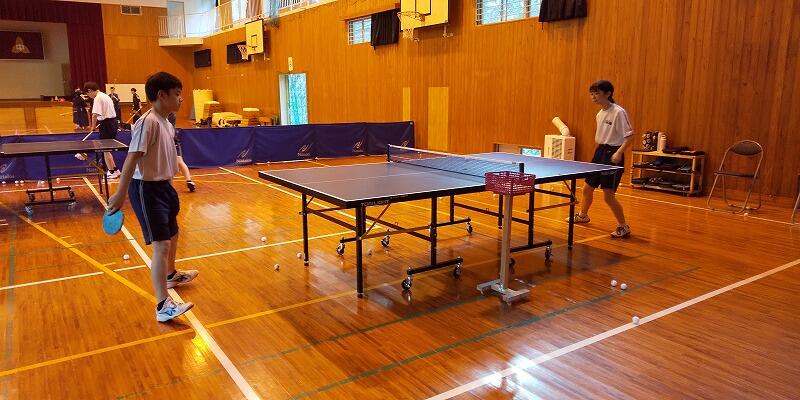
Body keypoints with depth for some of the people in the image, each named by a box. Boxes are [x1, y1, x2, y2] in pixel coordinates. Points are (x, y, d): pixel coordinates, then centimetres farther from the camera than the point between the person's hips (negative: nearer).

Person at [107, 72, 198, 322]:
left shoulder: (166, 123, 8)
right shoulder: (148, 122, -20)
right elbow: (132, 159, -23)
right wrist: (120, 194, -24)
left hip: (163, 186, 10)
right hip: (147, 190, -10)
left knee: (172, 235, 26)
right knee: (161, 245, -12)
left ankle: (171, 275, 51)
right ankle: (163, 305, -8)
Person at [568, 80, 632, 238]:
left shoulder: (618, 112, -15)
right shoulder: (599, 114, 9)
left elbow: (629, 135, -16)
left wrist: (619, 152, -27)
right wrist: (598, 152, 18)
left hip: (613, 155, -8)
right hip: (599, 153, 8)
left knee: (608, 195, -10)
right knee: (587, 188, 17)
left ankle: (623, 227, 6)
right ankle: (583, 215, 42)